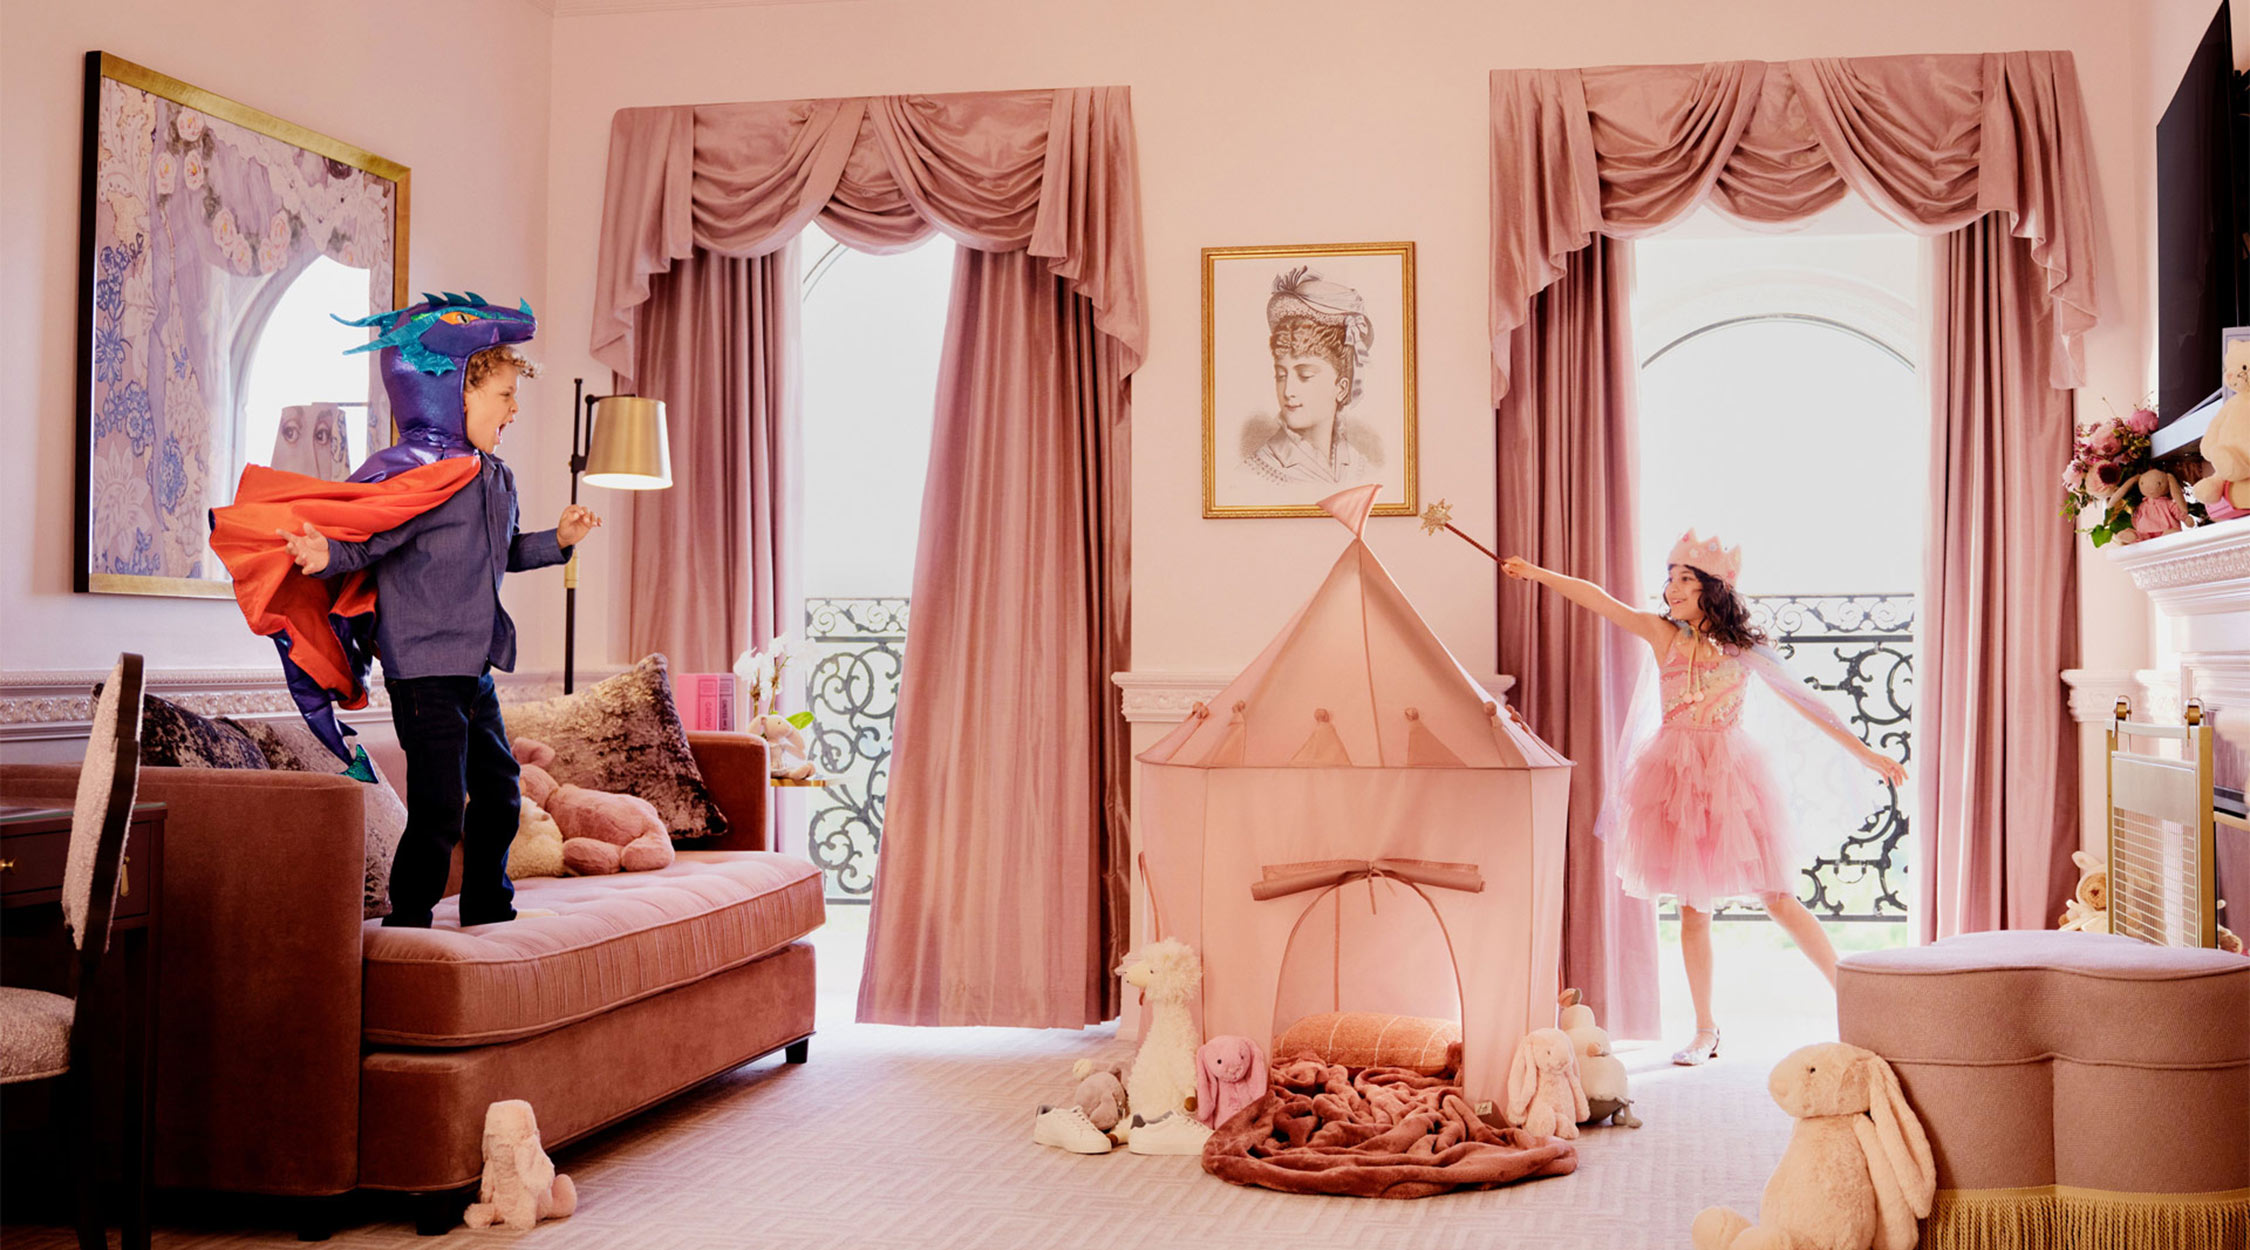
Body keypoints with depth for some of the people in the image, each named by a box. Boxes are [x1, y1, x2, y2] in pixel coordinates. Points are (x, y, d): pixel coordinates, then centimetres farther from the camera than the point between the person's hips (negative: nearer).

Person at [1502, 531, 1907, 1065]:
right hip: (1676, 779, 2)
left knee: (1777, 900, -3)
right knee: (1692, 906, 5)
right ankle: (1706, 1031, 14)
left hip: (1728, 778, -2)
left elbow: (1806, 701, 3)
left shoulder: (1744, 650, -1)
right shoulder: (1663, 635, 4)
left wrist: (1863, 750, 3)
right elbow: (1598, 600, -3)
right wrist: (1537, 574, -11)